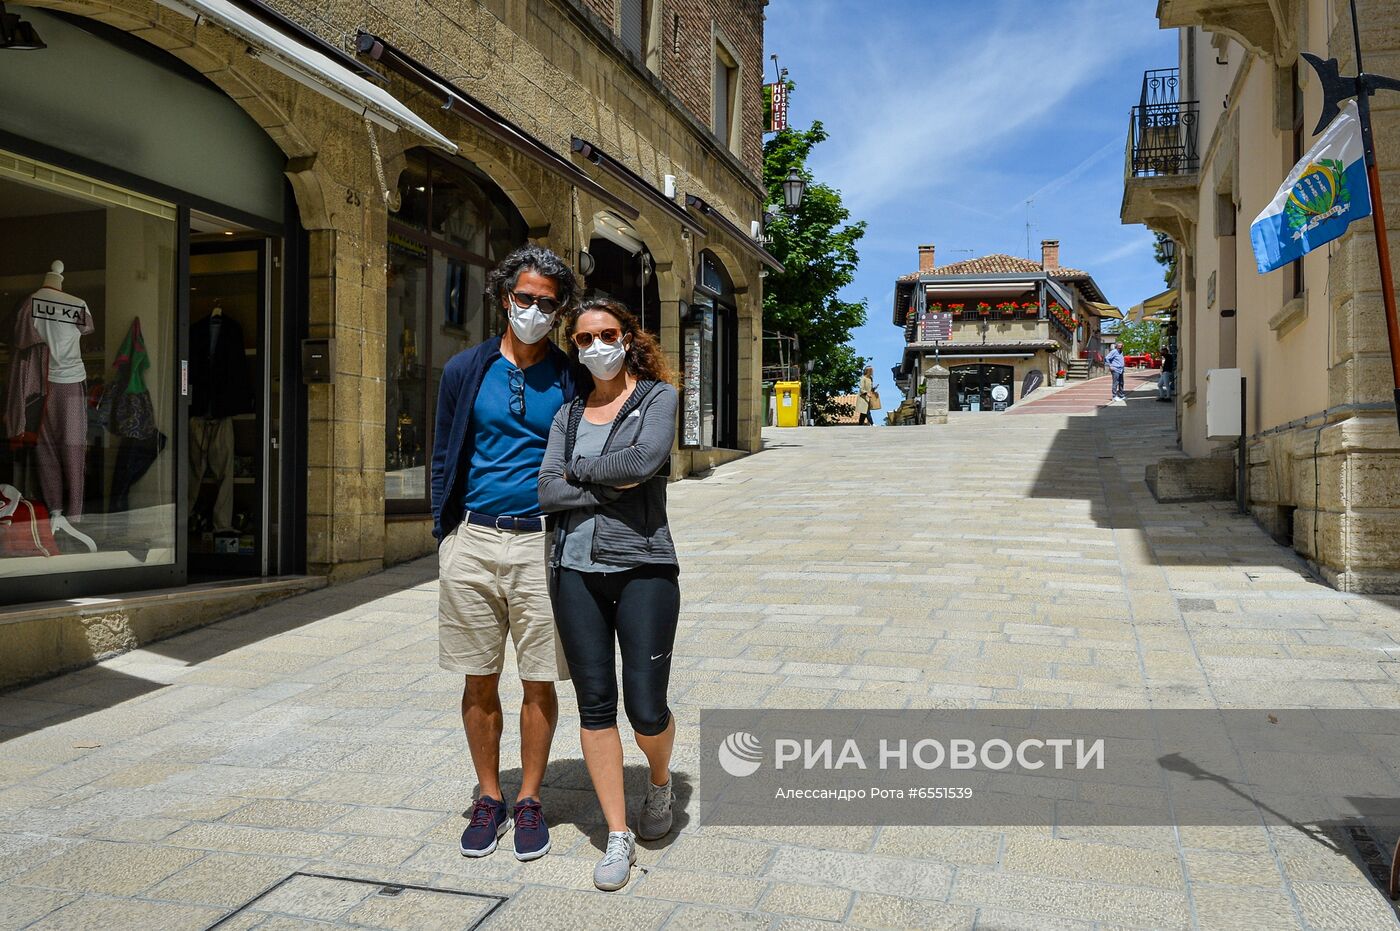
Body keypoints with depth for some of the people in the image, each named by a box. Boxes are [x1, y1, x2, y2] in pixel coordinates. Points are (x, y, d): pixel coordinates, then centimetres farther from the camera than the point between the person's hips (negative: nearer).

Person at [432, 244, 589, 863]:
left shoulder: (572, 381, 4)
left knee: (539, 682, 5)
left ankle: (530, 801, 22)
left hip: (541, 544, -1)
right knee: (480, 680, 9)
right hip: (473, 542, 1)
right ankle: (489, 799, 25)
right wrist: (445, 536, 4)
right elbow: (443, 459, 11)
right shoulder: (465, 371, 7)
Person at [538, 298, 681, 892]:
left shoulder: (658, 396, 2)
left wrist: (579, 471, -5)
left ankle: (660, 783, 31)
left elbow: (644, 459, -18)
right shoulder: (568, 414, 12)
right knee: (595, 705, 5)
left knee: (646, 710, -4)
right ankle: (618, 837, 18)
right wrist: (609, 485, -12)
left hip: (643, 566, -3)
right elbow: (548, 492, 0)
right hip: (577, 569, 4)